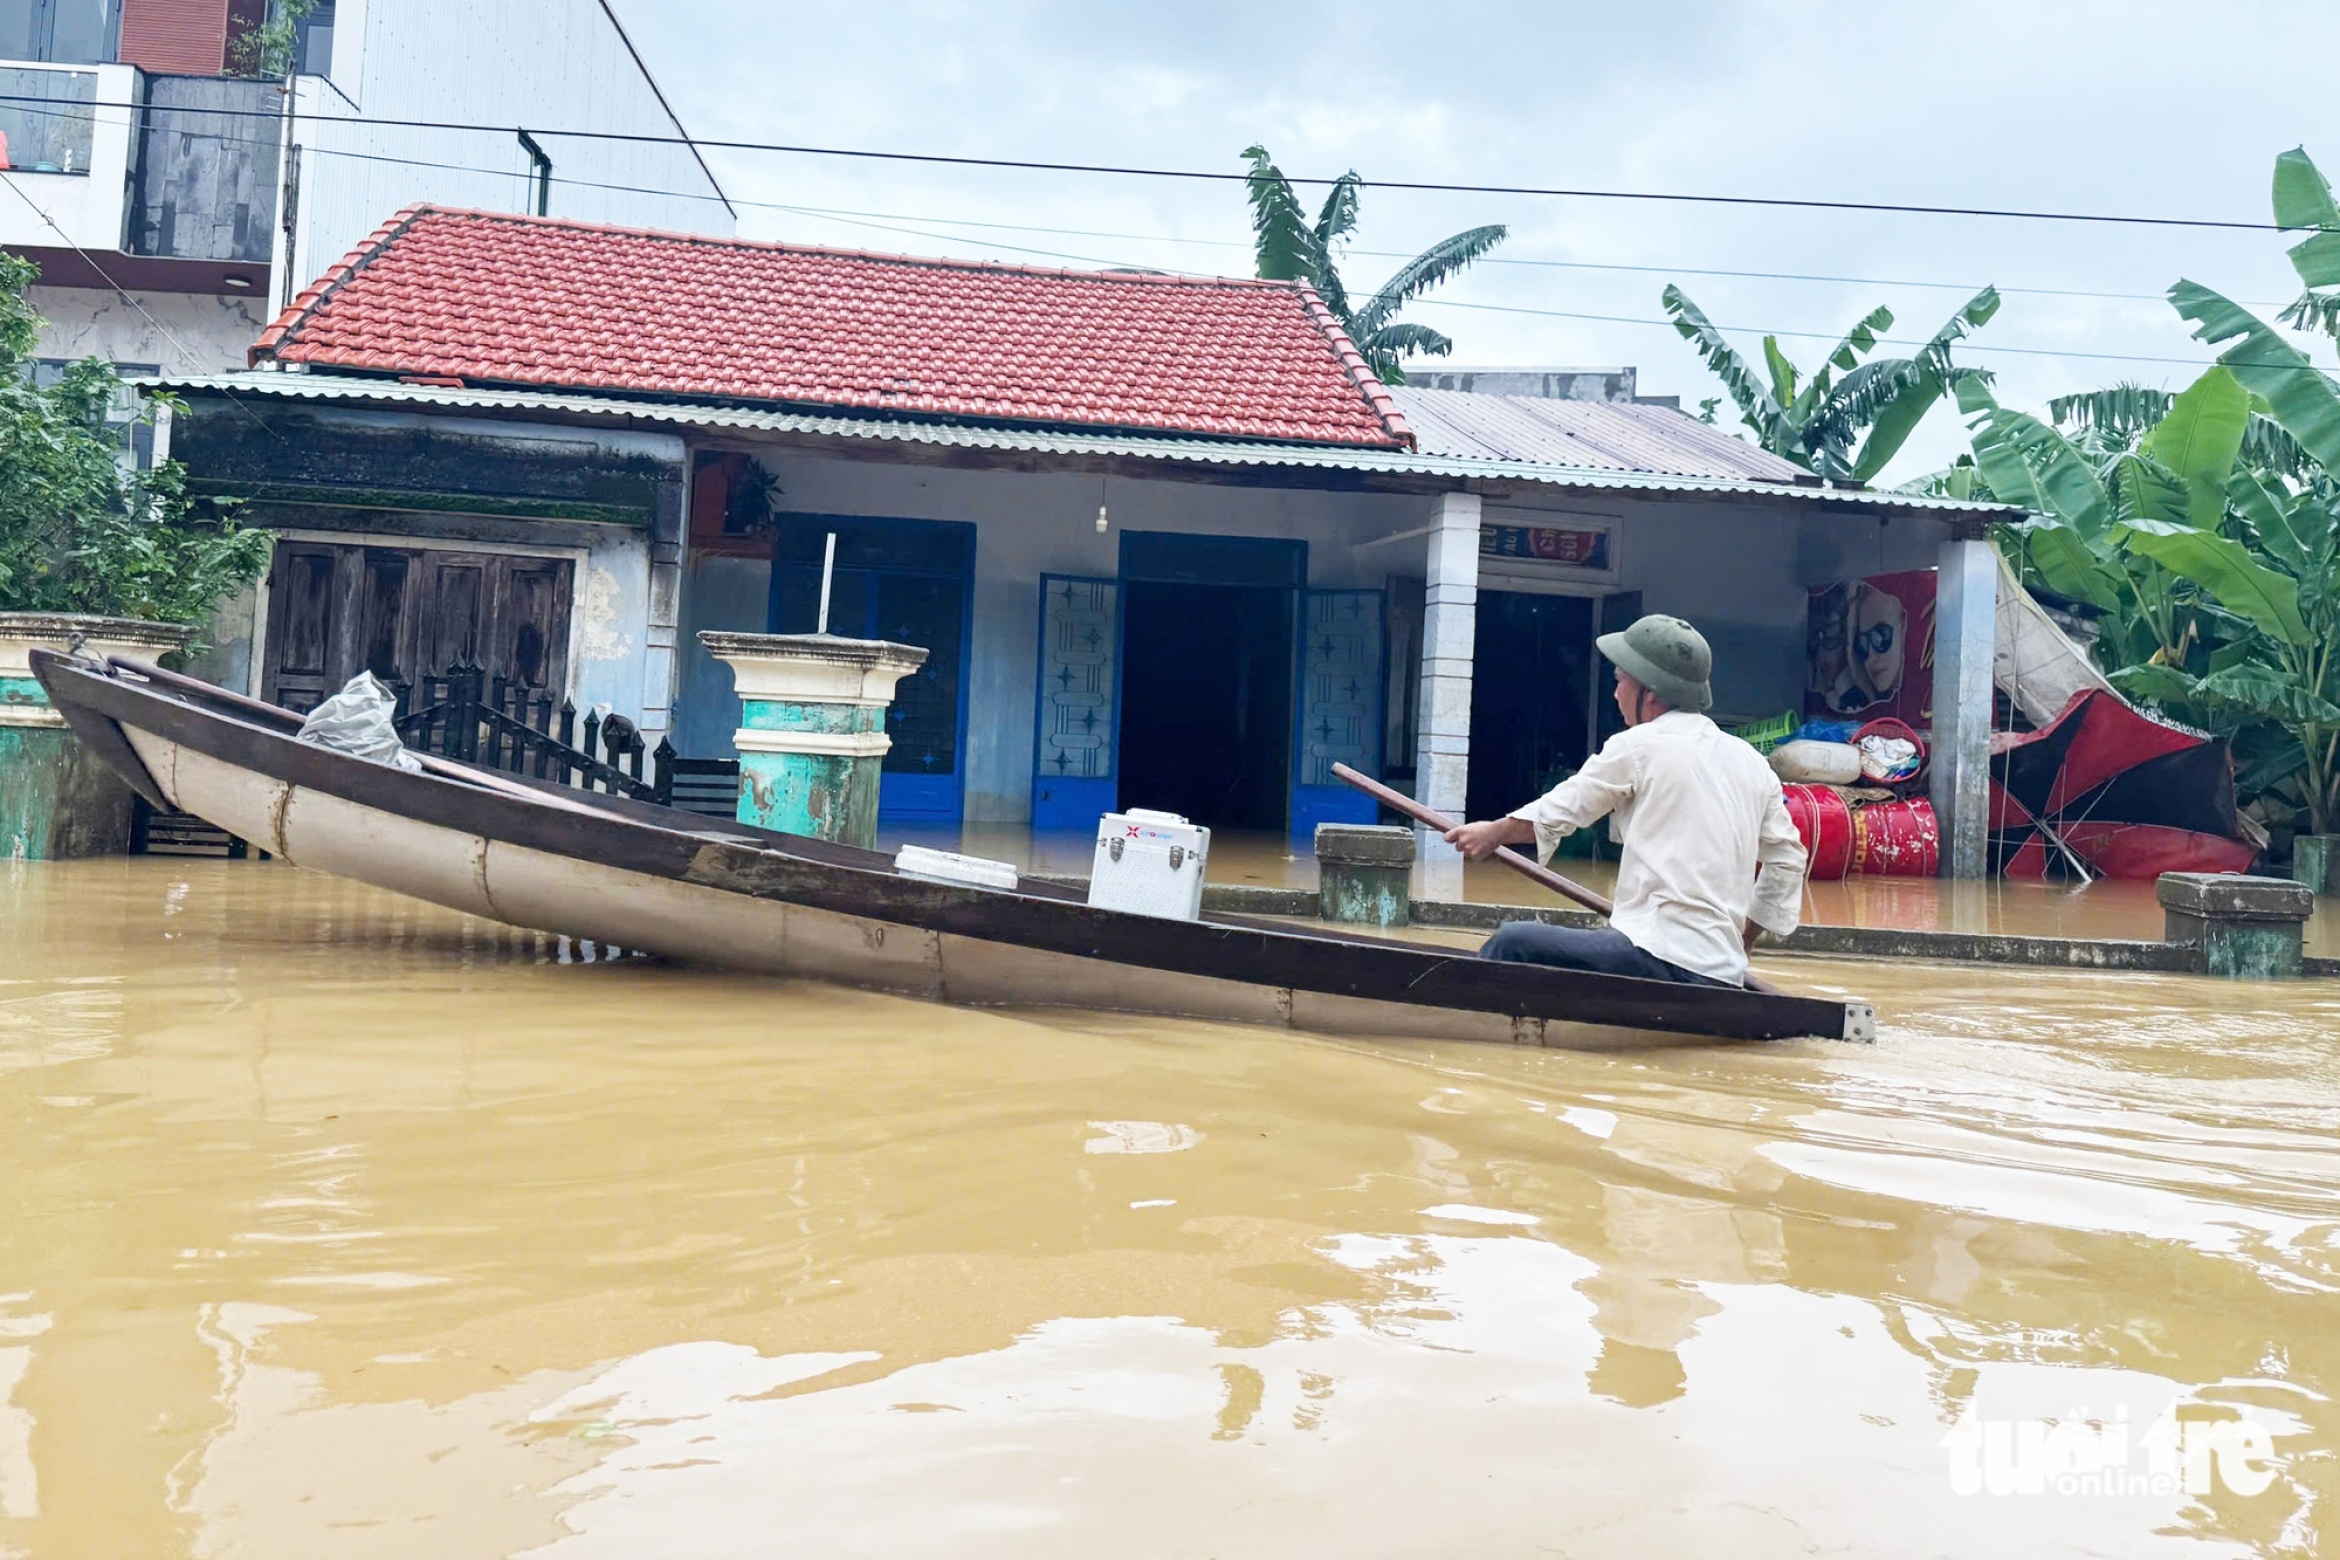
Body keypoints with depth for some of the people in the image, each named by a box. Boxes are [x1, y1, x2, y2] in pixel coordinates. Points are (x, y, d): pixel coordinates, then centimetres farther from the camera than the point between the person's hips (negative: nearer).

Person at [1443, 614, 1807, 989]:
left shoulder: (1638, 746, -2)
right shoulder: (1751, 762, 15)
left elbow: (1558, 810, 8)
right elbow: (1787, 859, 21)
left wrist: (1492, 834, 24)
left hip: (1661, 958, -7)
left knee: (1513, 942, -3)